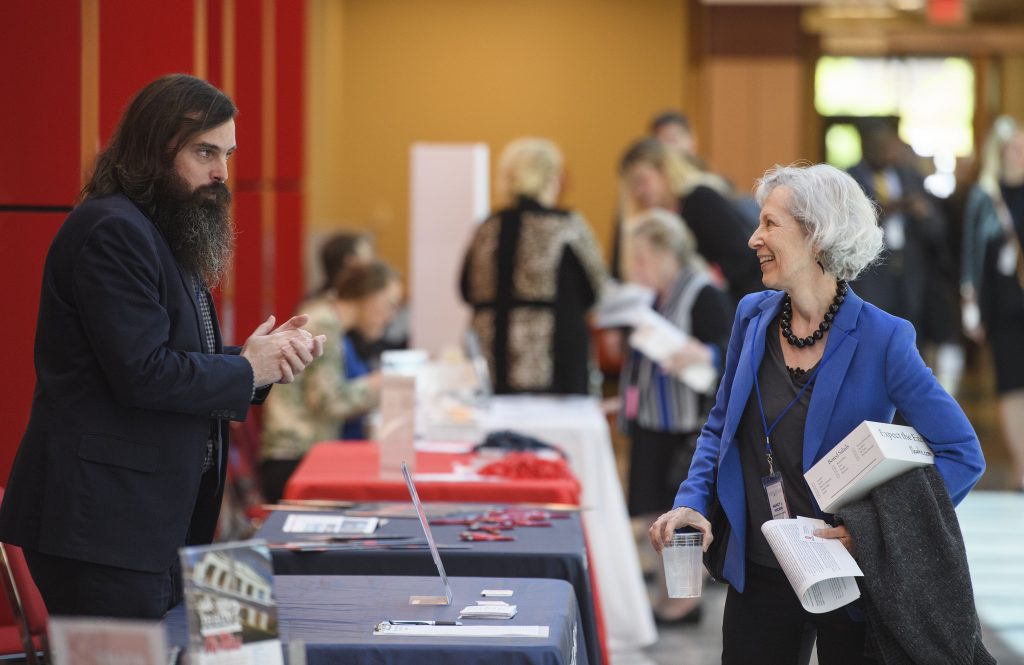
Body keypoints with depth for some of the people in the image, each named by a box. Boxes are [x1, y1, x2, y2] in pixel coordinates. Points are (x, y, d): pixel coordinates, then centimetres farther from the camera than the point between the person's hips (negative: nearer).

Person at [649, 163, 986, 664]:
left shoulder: (881, 339, -15)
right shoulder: (753, 316, 1)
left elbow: (964, 456, -14)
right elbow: (720, 427, 15)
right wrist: (691, 502, -2)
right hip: (758, 578, 4)